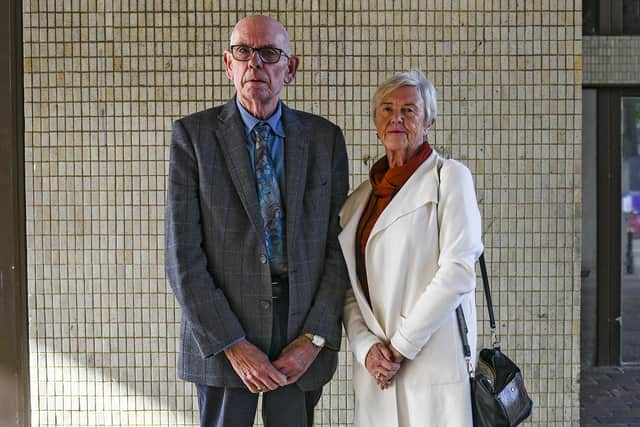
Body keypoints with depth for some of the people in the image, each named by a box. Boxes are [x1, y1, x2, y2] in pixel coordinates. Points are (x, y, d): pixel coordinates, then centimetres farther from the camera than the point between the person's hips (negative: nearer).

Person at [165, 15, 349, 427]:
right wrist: (233, 345, -12)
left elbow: (339, 245, 2)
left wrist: (315, 338, -7)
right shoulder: (194, 134, -3)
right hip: (221, 331, -2)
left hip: (305, 329, 2)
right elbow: (184, 257, -7)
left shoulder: (325, 138, 3)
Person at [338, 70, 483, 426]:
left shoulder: (449, 177, -1)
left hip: (435, 365, -4)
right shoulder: (359, 199, 14)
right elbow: (351, 288, 10)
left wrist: (401, 344, -12)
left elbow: (458, 270, -11)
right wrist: (366, 347, -7)